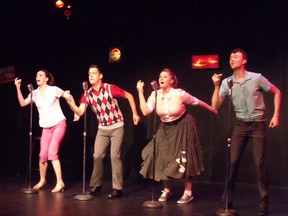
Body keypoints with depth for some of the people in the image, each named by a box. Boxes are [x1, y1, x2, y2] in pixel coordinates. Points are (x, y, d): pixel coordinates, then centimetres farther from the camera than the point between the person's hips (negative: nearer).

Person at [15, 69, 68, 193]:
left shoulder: (54, 90, -5)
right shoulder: (35, 93, 6)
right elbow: (22, 103, -4)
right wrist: (18, 88, -11)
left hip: (59, 124, -5)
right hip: (46, 128, 5)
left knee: (52, 153, -16)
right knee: (43, 155, 2)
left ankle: (60, 183, -9)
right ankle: (42, 180, 24)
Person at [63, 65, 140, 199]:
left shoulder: (110, 88, -15)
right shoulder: (87, 94, -3)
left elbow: (129, 96, -4)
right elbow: (80, 112, -14)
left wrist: (134, 113, -7)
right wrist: (70, 103, -31)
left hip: (116, 127, -4)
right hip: (102, 128, 4)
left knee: (114, 156, -10)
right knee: (97, 156, 0)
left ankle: (117, 188, -2)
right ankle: (96, 185, 17)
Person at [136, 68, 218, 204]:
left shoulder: (180, 94, -20)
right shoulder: (155, 95, -9)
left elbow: (197, 102, -7)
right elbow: (145, 111, -21)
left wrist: (213, 110, 3)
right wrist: (140, 92, -22)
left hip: (182, 128, -4)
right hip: (165, 129, 4)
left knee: (183, 159, -4)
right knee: (162, 158, 1)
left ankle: (188, 193, 8)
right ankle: (167, 190, 20)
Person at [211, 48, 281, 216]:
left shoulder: (257, 78, -10)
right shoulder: (227, 82, -3)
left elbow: (277, 92, 0)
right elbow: (215, 106, -5)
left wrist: (276, 115, -6)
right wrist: (216, 86, -16)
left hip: (258, 124, -3)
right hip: (240, 125, 3)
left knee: (260, 162, -4)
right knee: (233, 161, 1)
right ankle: (227, 200, 13)